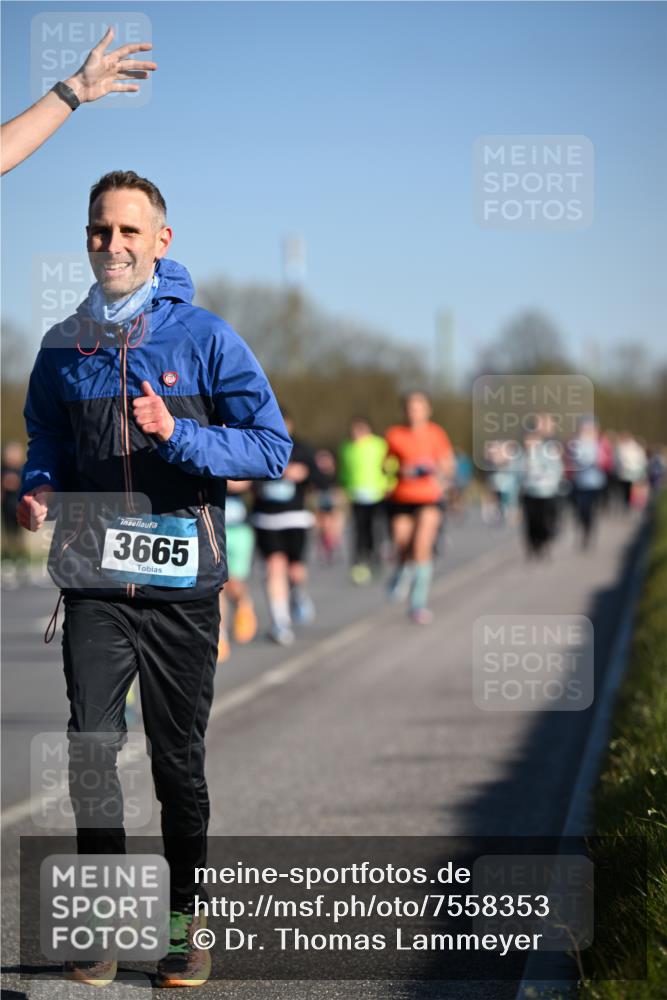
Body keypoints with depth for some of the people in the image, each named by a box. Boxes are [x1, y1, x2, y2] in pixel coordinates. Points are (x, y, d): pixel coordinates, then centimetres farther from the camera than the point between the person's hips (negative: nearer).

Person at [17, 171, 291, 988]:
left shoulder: (205, 338, -1)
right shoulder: (62, 347, 7)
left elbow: (271, 446, -4)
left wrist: (177, 436, -17)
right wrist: (37, 488, 0)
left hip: (182, 583, -1)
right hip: (95, 585, 2)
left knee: (179, 759, 7)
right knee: (90, 747, -8)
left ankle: (187, 922, 21)